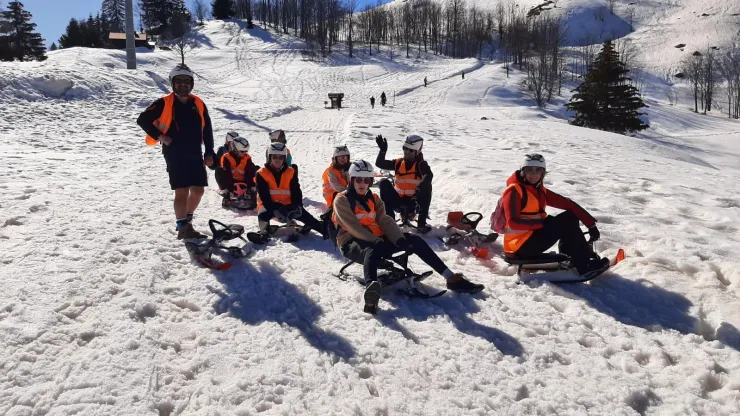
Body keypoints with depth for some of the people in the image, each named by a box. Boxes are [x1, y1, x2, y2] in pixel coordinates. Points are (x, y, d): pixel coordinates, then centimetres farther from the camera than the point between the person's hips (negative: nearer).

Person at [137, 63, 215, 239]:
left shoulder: (198, 104, 9)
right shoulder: (164, 104, -4)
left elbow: (207, 130, 11)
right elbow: (142, 120, -1)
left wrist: (209, 153, 6)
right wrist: (160, 136, -8)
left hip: (195, 154, 5)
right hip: (175, 155, -5)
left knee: (198, 190, 6)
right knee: (182, 191, -10)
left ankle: (186, 219, 27)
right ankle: (183, 227, -7)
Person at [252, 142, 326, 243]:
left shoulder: (291, 172, 4)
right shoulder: (262, 174, -6)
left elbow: (296, 191, 0)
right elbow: (264, 196, -13)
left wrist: (297, 205, -20)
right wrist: (276, 209, -27)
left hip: (287, 204, 1)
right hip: (269, 205, -1)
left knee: (302, 213, -24)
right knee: (263, 214, -35)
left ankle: (324, 229, -34)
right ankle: (264, 231, -54)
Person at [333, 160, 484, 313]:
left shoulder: (374, 199, 14)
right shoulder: (341, 200, -4)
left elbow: (384, 221, 0)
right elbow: (353, 227, -17)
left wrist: (399, 239, -18)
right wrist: (376, 241, -27)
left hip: (375, 240, 6)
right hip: (352, 242, -6)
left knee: (414, 240, -13)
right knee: (372, 250, -43)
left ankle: (452, 278, -19)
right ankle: (371, 287, -78)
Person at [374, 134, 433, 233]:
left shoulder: (421, 164, -5)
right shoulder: (398, 163, 7)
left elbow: (429, 176, -26)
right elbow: (379, 163, 4)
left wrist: (419, 190, -43)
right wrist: (383, 150, -13)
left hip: (413, 202, -3)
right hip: (397, 200, 3)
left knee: (427, 186, -27)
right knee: (384, 183, -15)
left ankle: (421, 222, -24)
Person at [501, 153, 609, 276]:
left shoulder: (540, 190, 9)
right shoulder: (514, 190, -13)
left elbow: (566, 203, 4)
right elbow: (513, 222, -23)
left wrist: (591, 224, -3)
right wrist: (543, 222, -22)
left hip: (535, 234, 8)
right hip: (521, 244, -8)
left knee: (571, 217, 1)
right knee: (565, 223, -18)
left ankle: (571, 258, -6)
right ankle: (585, 265, -11)